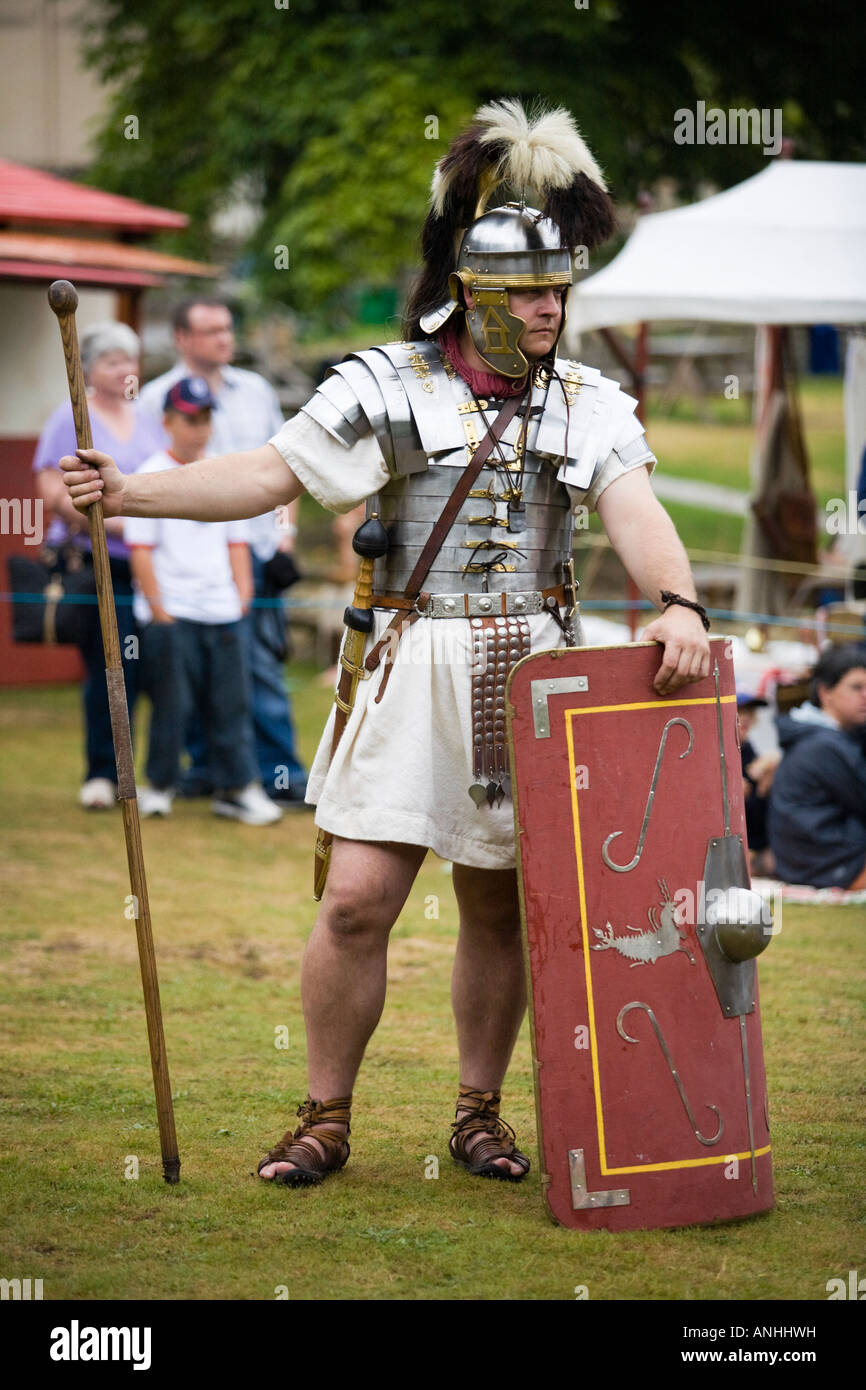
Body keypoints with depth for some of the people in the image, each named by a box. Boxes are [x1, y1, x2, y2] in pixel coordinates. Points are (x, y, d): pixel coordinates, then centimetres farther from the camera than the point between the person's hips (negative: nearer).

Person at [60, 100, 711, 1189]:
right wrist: (133, 493, -20)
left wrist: (675, 602, -28)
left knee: (499, 907, 8)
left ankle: (478, 1112, 23)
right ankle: (326, 1119, 6)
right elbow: (268, 474, -6)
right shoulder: (385, 388, 0)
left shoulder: (588, 405, 7)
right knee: (358, 900, -8)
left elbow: (634, 511, -7)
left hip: (529, 680, 2)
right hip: (412, 675, -2)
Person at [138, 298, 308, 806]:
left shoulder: (256, 390, 14)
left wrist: (286, 532, 8)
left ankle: (282, 776, 2)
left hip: (256, 552, 3)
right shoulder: (156, 398, 1)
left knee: (264, 667, 1)